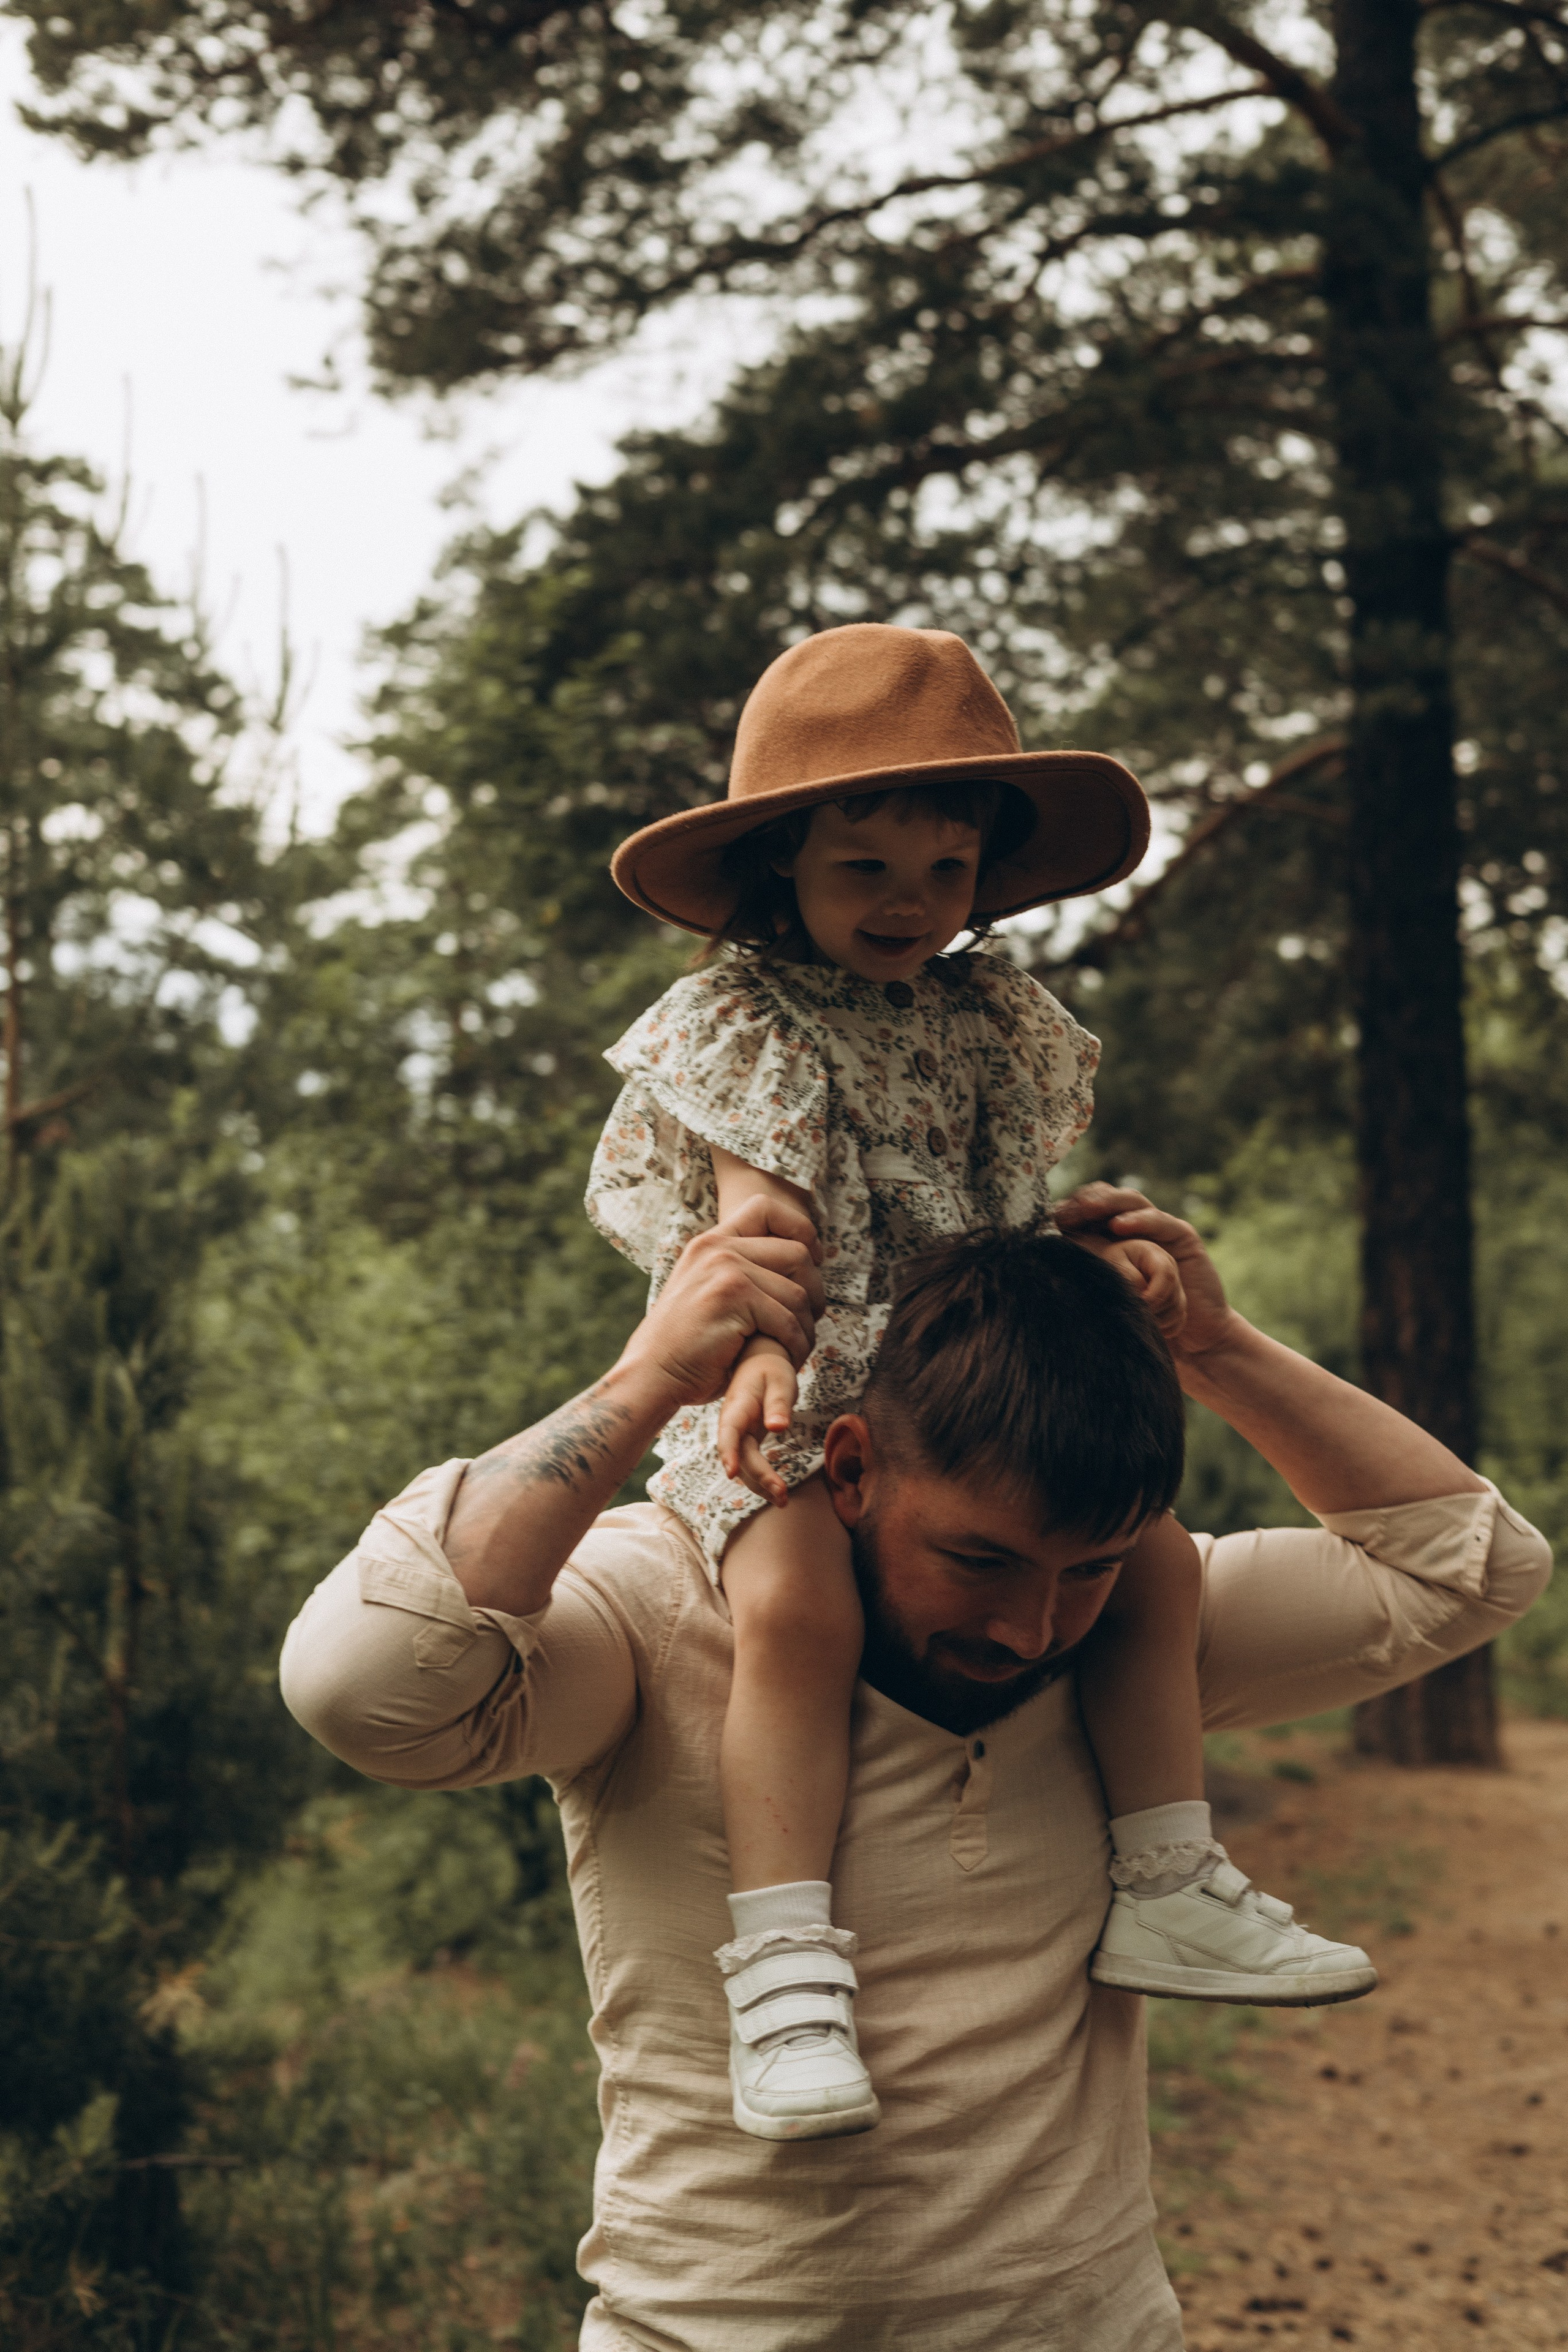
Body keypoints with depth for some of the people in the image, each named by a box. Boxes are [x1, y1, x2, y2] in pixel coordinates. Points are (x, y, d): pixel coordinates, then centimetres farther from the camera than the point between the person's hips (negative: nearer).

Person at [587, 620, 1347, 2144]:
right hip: (789, 1416, -6)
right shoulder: (744, 1027, -4)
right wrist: (758, 1358, -34)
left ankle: (1166, 1895, 10)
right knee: (798, 1605, -34)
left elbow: (1013, 1212, 17)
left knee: (1153, 1562, -1)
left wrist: (1097, 1258, -4)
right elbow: (761, 1213, -18)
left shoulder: (996, 1029, 14)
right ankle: (781, 1967, -31)